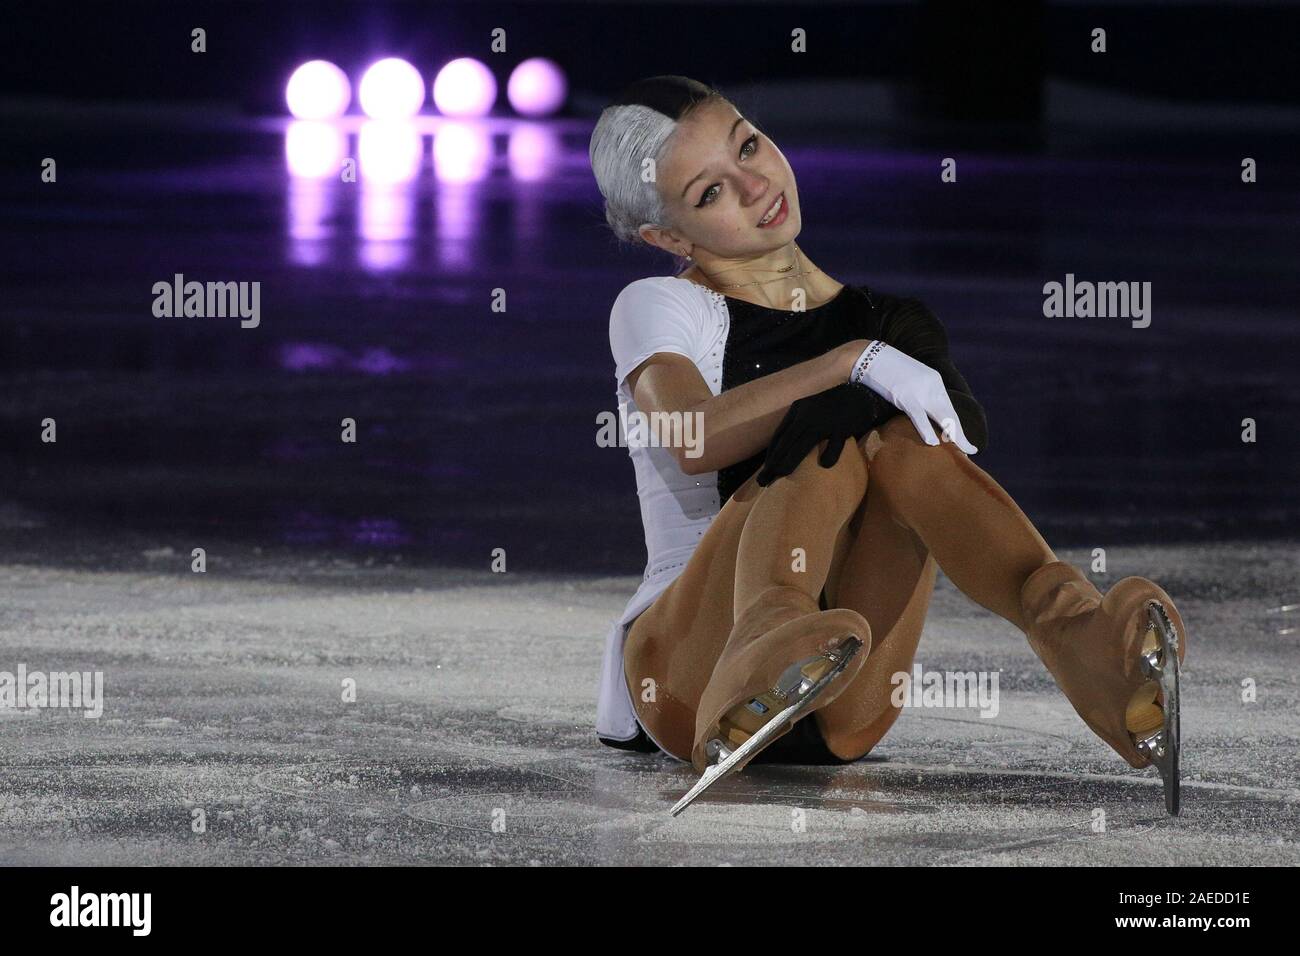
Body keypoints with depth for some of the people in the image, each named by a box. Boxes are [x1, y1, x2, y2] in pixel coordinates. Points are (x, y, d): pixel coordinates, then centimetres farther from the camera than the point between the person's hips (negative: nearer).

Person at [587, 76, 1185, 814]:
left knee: (900, 436, -24)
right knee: (844, 425, -26)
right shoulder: (657, 308, 6)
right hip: (688, 670, -3)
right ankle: (765, 646, -60)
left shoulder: (866, 313, 22)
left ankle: (1079, 634, -55)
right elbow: (694, 440, -16)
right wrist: (855, 361, -24)